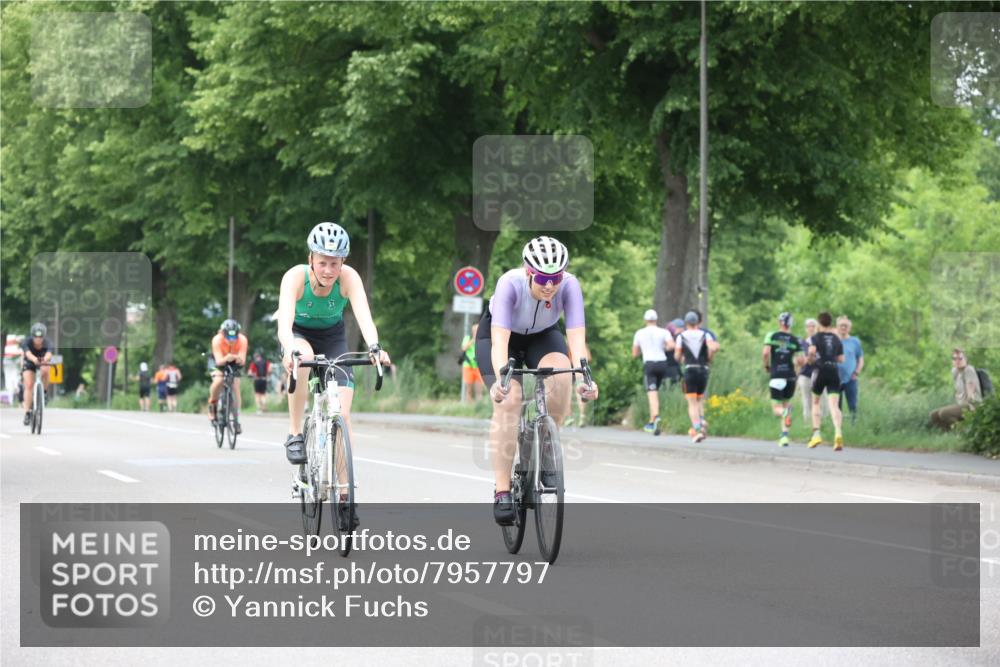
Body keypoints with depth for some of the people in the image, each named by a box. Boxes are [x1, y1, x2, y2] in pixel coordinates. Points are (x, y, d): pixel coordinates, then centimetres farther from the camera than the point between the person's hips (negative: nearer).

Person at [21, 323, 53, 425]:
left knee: (45, 371, -34)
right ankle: (27, 413, -12)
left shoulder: (47, 343, -29)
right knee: (29, 385, -19)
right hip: (29, 364, 0)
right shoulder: (27, 342, -30)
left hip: (43, 363, 0)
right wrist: (34, 359, -72)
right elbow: (28, 354, -50)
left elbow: (49, 354, -49)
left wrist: (45, 359, -73)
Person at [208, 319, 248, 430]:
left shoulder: (242, 340, -32)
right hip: (220, 362, -2)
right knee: (218, 381, -29)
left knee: (236, 387, -11)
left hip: (235, 363, 2)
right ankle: (212, 404, -1)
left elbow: (242, 361, -35)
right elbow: (219, 361, -40)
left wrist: (238, 358, -59)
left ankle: (236, 420, -2)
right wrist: (226, 359, -62)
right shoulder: (217, 340, -35)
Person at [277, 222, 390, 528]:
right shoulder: (295, 277, -31)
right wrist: (291, 351, -63)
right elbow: (285, 321, -43)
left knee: (342, 413, -12)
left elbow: (364, 316, -41)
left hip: (333, 337, 1)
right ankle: (295, 434, -22)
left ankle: (342, 494, -5)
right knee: (303, 359, -39)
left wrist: (374, 347, -60)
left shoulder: (349, 278, -28)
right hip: (299, 335, -1)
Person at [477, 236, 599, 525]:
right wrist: (500, 379, -60)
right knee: (509, 400, -24)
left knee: (561, 377, -30)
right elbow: (500, 339, -44)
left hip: (542, 335, 2)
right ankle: (502, 491, -19)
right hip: (499, 334, -2)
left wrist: (582, 376, -54)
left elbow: (577, 337, -37)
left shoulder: (569, 285, -30)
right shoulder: (510, 283, -36)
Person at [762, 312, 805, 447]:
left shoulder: (771, 336, 1)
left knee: (776, 408, 3)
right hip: (790, 376, 2)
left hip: (776, 375, -2)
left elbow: (766, 352, -12)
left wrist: (766, 366, 6)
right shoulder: (796, 340, 4)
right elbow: (800, 360, -3)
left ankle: (785, 413, -34)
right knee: (786, 404, 18)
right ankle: (784, 436, 10)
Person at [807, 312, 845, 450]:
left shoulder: (815, 338, 0)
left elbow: (811, 351, -18)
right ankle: (838, 433, -29)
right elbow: (841, 359, 10)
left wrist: (810, 360, 2)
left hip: (820, 371, -2)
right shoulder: (837, 339, 11)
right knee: (834, 405, -8)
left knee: (815, 403, 17)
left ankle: (816, 433, 7)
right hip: (834, 372, 2)